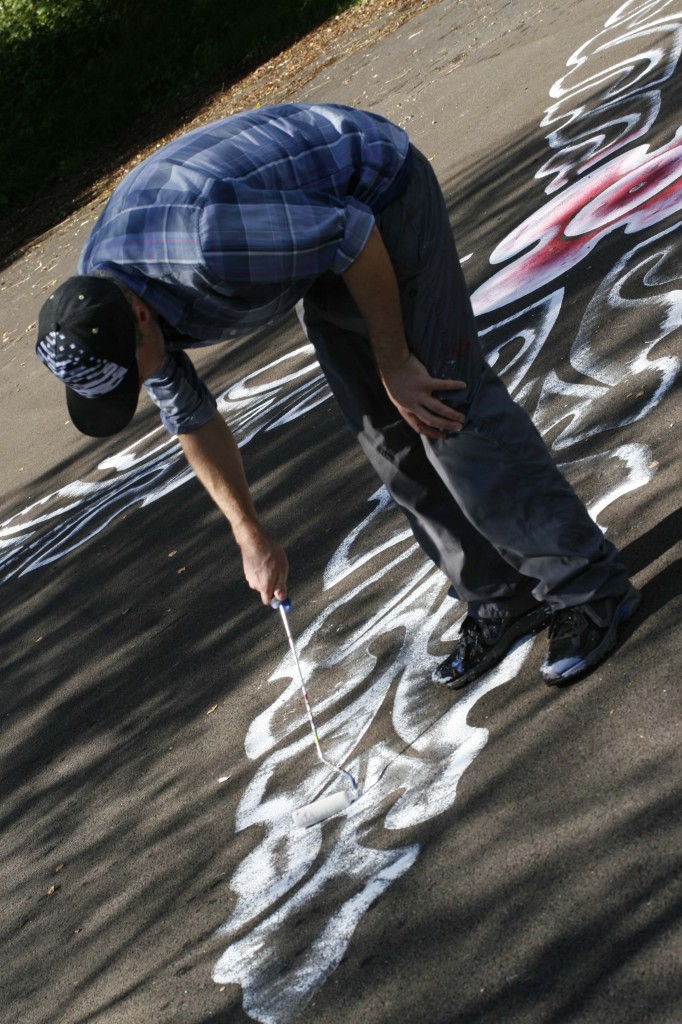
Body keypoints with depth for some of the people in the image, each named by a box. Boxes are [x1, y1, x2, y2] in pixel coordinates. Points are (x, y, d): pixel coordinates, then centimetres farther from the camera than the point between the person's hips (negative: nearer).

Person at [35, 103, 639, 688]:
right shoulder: (98, 309, -13)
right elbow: (192, 418, 3)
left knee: (445, 406, -12)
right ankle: (502, 600, 15)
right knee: (390, 437, 4)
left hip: (376, 192, -7)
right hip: (316, 246, 7)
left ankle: (587, 588, -2)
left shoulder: (205, 240, -41)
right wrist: (250, 536, 9)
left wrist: (394, 362, -15)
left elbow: (354, 233, -26)